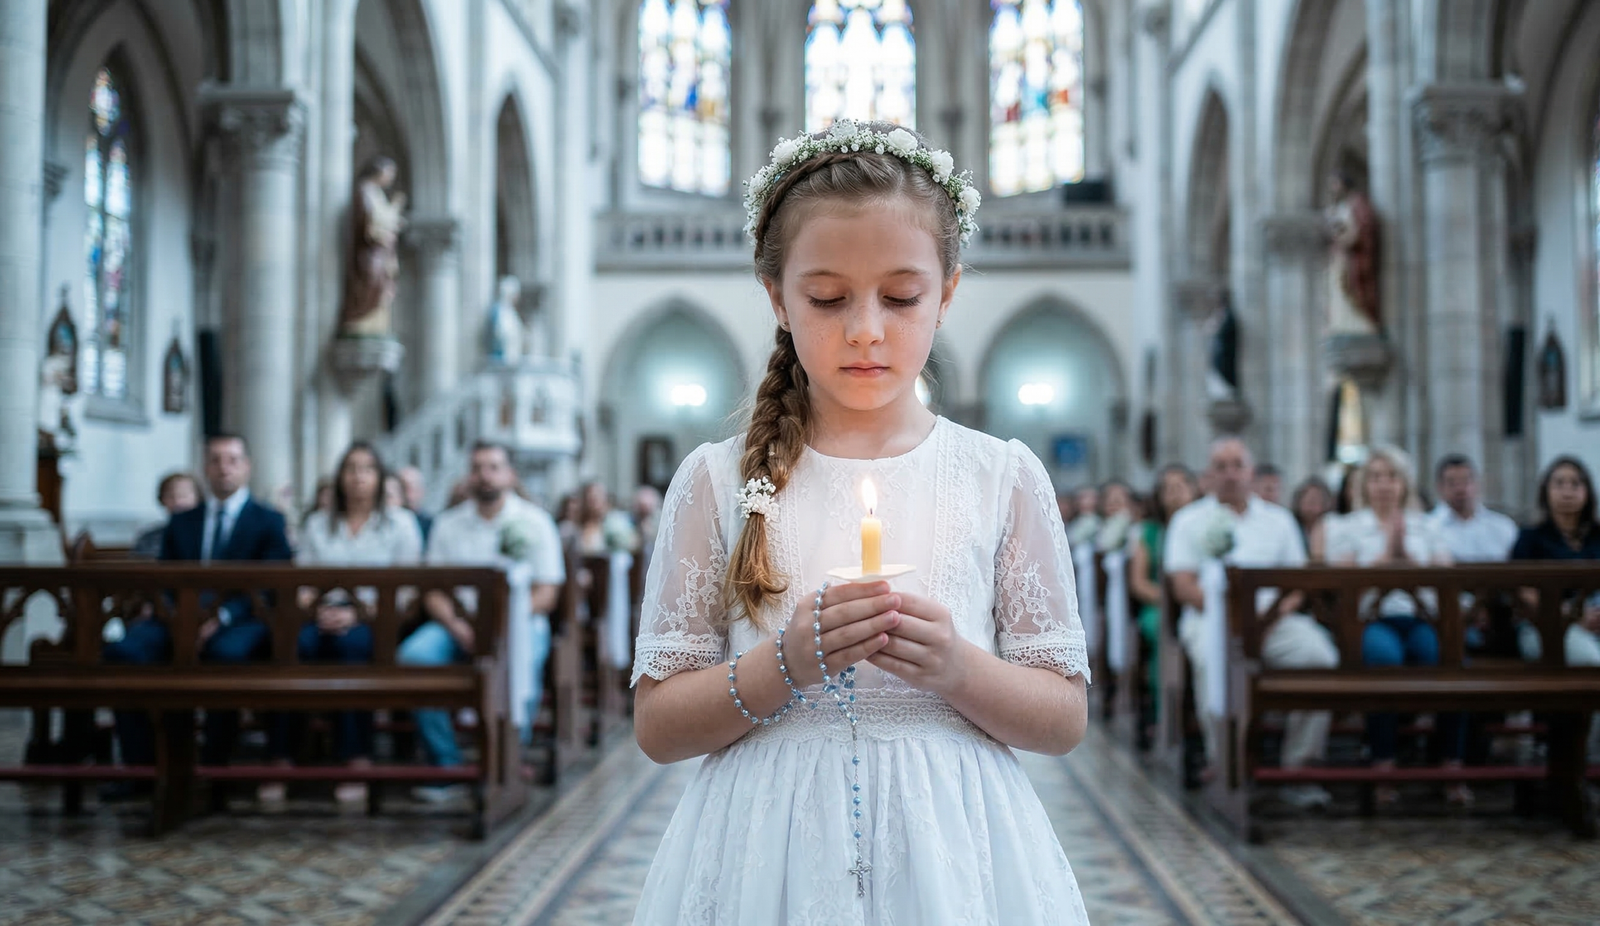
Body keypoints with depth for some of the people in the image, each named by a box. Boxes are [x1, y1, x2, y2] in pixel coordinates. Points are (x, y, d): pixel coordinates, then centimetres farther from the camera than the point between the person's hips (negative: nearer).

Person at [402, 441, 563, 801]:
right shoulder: (448, 524, 12)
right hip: (460, 621, 3)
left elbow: (546, 594, -2)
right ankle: (446, 765, -19)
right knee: (413, 657, -27)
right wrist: (457, 627, -14)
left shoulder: (534, 522, 4)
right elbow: (433, 593, 7)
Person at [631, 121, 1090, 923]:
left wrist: (958, 669, -15)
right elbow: (657, 727, -1)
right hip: (768, 850, 0)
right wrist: (781, 664, -16)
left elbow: (1064, 720, 3)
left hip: (949, 855, 1)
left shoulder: (1004, 478, 1)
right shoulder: (717, 482, 0)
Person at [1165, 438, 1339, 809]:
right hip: (1212, 616, -3)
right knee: (1218, 662, -38)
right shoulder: (1189, 521, 13)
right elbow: (1184, 587, 1)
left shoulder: (1279, 520, 22)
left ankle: (1299, 770, -20)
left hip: (1275, 620, 3)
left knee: (1320, 656, -28)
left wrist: (1278, 613, -8)